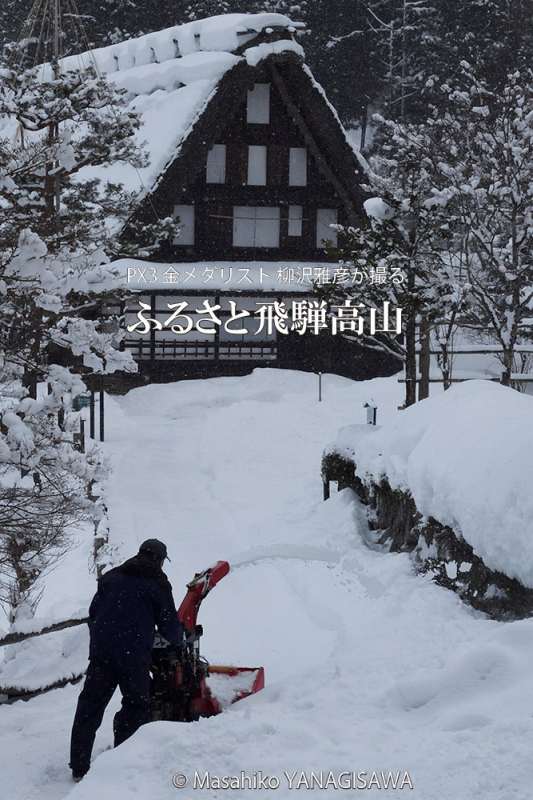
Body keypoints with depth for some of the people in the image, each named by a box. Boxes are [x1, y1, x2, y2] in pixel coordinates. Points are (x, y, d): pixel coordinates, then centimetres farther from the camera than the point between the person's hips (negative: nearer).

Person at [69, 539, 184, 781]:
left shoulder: (111, 577, 16)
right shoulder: (157, 584, 2)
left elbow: (93, 613, 17)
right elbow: (169, 622, 5)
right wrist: (178, 642, 25)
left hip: (101, 652, 5)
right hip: (134, 654, -5)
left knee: (90, 706, 6)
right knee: (136, 707, 7)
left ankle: (79, 768, 7)